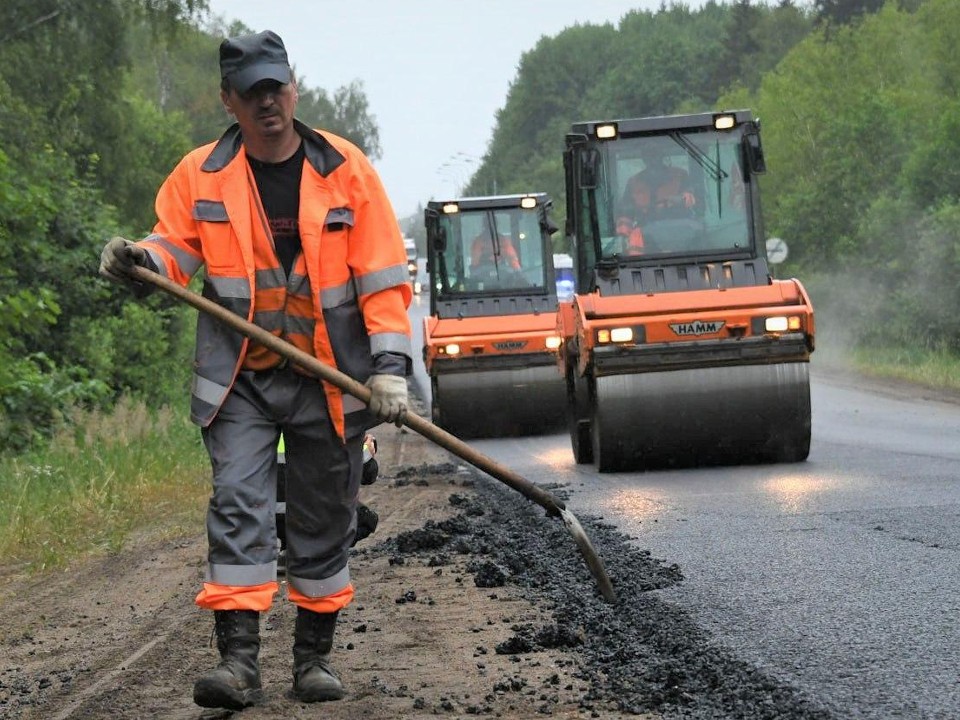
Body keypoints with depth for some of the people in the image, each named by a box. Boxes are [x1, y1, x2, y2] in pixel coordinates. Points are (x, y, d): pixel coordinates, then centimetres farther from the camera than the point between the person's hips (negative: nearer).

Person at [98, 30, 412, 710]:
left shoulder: (346, 170, -2)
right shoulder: (200, 175, 1)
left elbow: (383, 275, -3)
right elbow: (178, 245, 6)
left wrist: (390, 365, -11)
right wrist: (142, 260, -19)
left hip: (329, 380, 0)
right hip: (239, 380, 0)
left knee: (324, 520, 8)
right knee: (238, 506, -13)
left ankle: (315, 655, 21)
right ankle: (239, 657, -15)